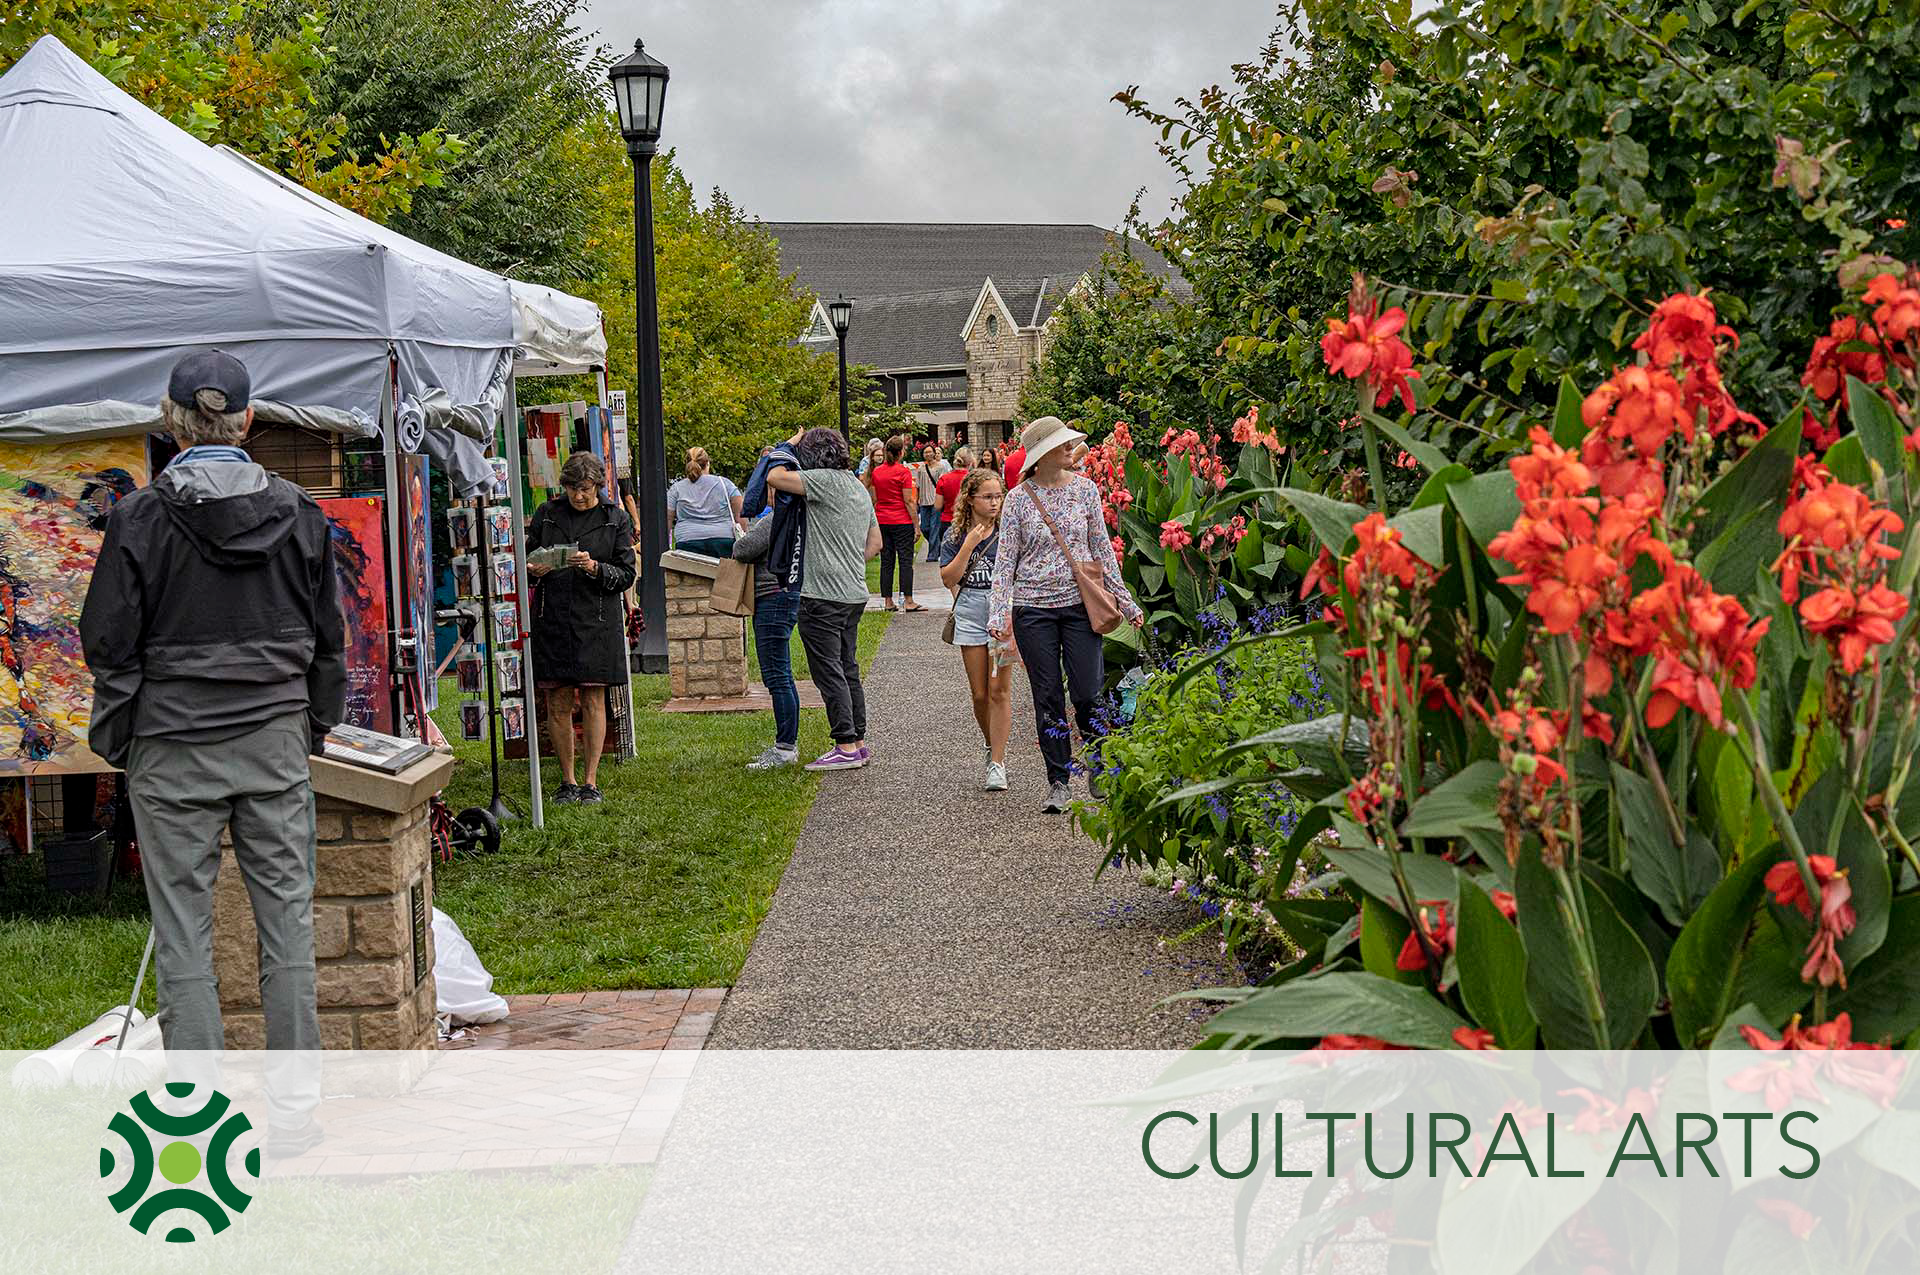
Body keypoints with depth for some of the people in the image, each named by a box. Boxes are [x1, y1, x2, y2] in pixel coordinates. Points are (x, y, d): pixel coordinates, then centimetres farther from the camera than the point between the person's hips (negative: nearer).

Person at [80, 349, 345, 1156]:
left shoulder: (141, 518, -8)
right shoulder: (298, 514, 1)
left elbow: (110, 644, -4)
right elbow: (327, 641, 8)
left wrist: (113, 740, 8)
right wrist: (315, 725, 19)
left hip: (172, 746, -2)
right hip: (275, 741, 3)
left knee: (182, 926, 5)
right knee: (286, 912, 9)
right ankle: (294, 1104, 13)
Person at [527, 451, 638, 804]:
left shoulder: (615, 518, 4)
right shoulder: (547, 513, 9)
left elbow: (626, 575, 2)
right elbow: (528, 557, 15)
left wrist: (595, 567, -16)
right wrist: (533, 570, -7)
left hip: (597, 621, -2)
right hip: (552, 618, 2)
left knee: (593, 701, -1)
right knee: (557, 703, 2)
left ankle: (591, 781, 6)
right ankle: (567, 781, 11)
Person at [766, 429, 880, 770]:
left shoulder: (825, 480, -12)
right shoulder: (858, 486, 16)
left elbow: (774, 478, -16)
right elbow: (875, 543, 21)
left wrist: (787, 448, 0)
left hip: (823, 595, -9)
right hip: (855, 593, 9)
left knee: (828, 671, -5)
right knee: (848, 669, 14)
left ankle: (846, 747, -5)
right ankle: (858, 742, 18)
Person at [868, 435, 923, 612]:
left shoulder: (876, 471, 5)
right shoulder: (903, 472, -10)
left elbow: (874, 500, 8)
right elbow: (908, 501, -11)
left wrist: (875, 522, 16)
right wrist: (916, 525, -6)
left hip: (882, 522, 5)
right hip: (902, 522, -5)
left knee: (886, 561, 8)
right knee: (905, 561, -2)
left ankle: (887, 601, 8)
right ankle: (908, 601, -5)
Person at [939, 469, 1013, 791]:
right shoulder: (957, 536, 4)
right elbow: (948, 579, -4)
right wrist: (968, 546, -11)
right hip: (970, 615, 2)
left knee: (999, 689, -8)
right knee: (980, 694, 6)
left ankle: (997, 764, -6)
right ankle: (993, 748, 29)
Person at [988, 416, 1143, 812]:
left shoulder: (1085, 488, 4)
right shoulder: (1018, 498, -1)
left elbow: (1102, 548, 11)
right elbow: (1006, 560, 1)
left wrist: (1124, 600, 10)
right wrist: (1000, 613, -8)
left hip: (1079, 603, 1)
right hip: (1033, 608, -1)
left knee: (1089, 694, -4)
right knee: (1048, 698, 4)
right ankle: (1058, 782, 13)